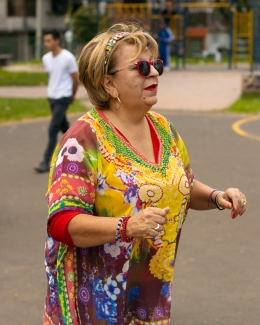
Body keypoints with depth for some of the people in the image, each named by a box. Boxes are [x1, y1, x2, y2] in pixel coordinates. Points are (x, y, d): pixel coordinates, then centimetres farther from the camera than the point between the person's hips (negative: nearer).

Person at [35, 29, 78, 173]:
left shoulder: (68, 58, -15)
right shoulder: (46, 58, 3)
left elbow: (75, 79, -5)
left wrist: (72, 96, 6)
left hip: (63, 98, -7)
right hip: (51, 96, 7)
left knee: (53, 129, -11)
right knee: (63, 127, 17)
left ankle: (46, 162, -9)